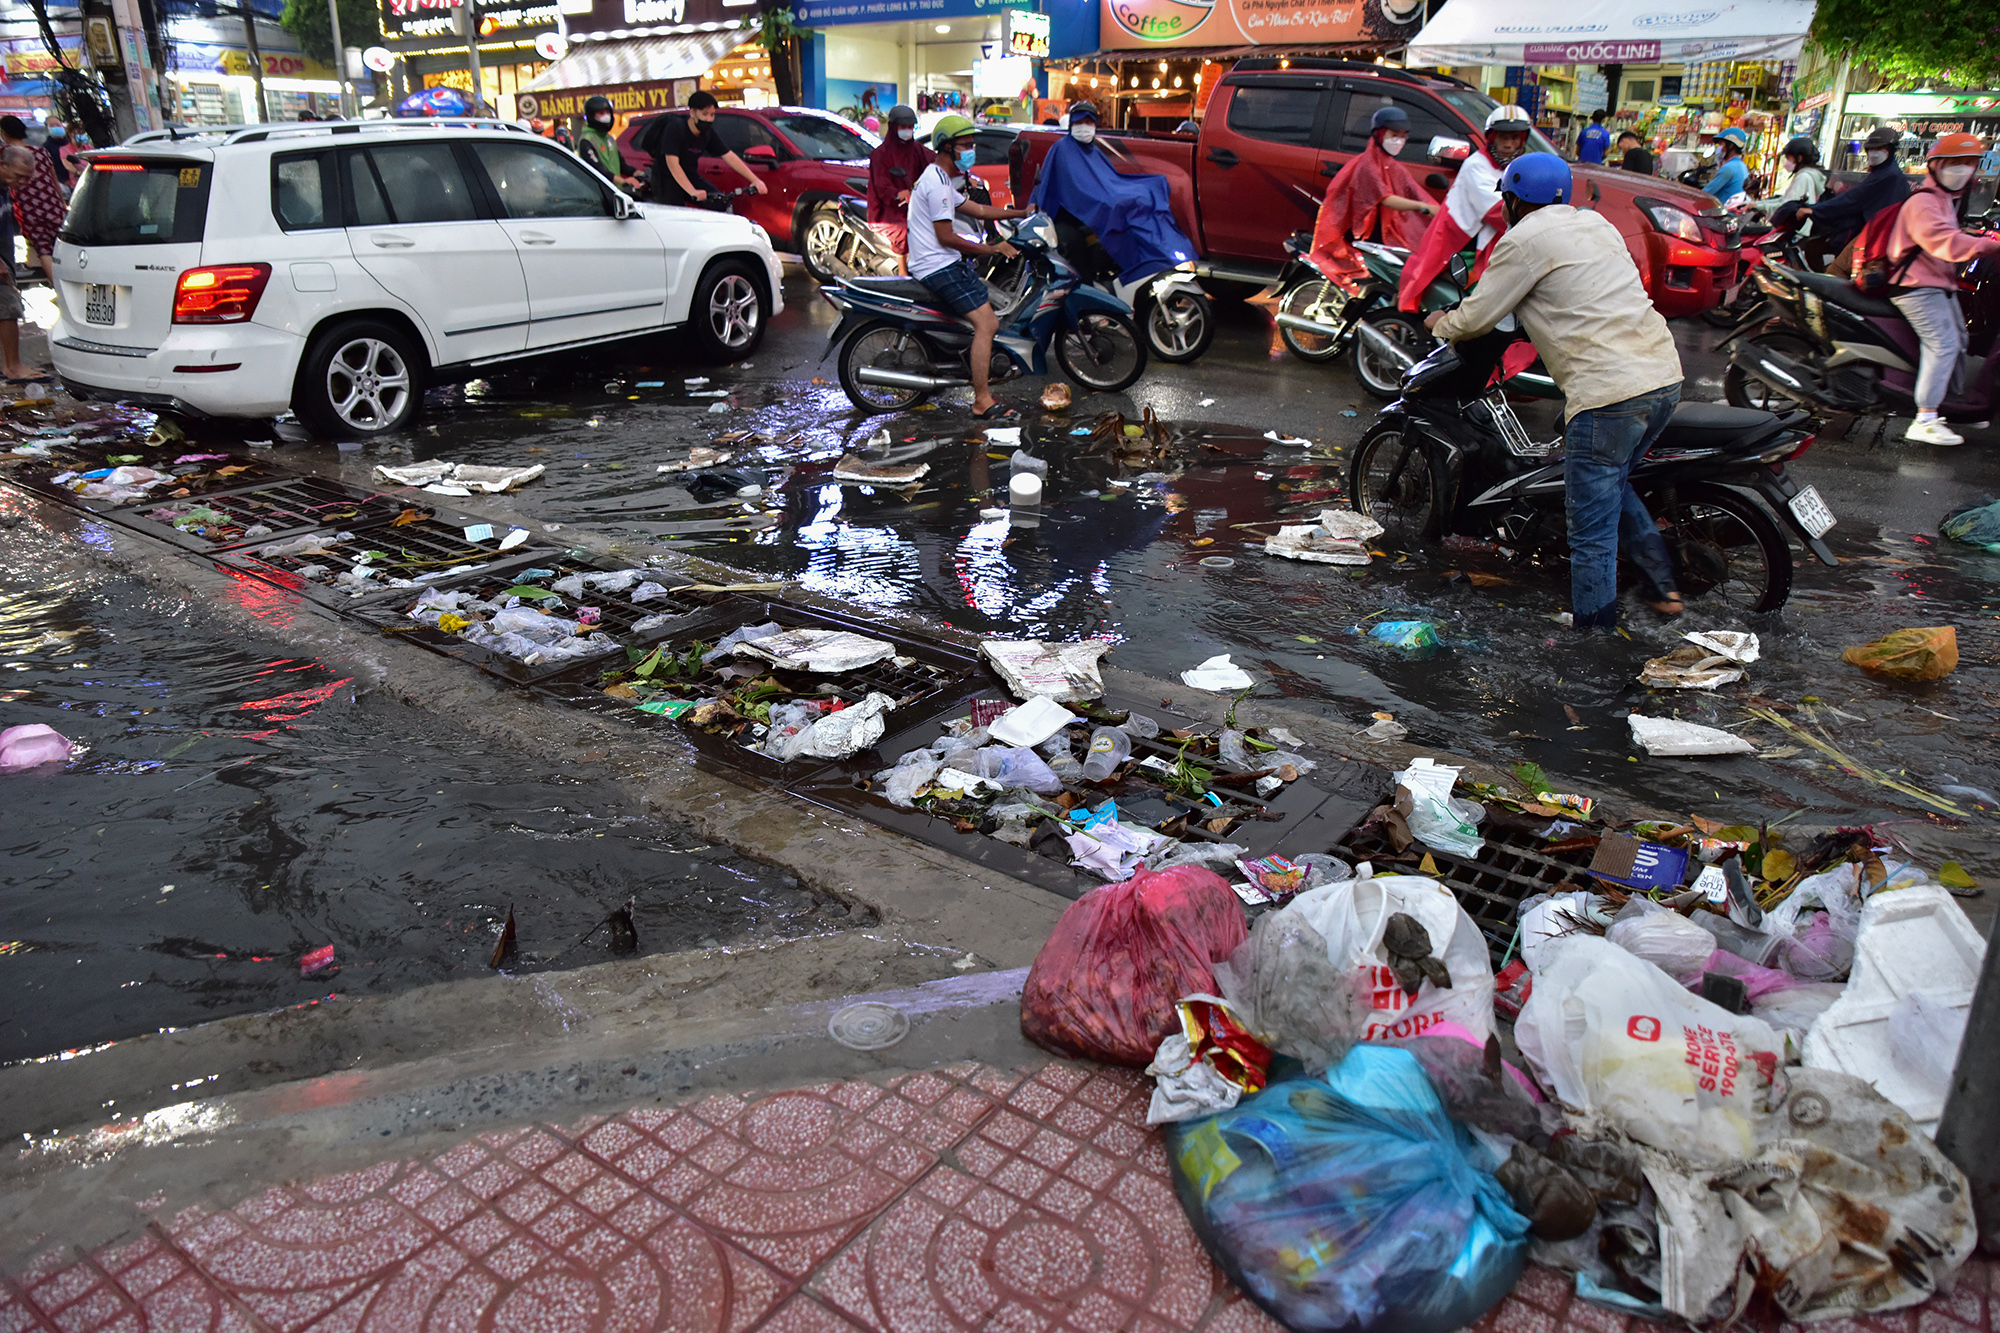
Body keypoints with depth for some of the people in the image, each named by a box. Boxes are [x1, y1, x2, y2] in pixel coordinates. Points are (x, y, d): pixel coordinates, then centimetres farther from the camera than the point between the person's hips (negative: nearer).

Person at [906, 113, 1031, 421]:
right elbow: (946, 237, -19)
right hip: (939, 266, -11)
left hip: (944, 263, 11)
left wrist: (1020, 213, 22)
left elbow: (978, 210, 25)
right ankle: (982, 402, -20)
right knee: (986, 323, -18)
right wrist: (992, 249, -13)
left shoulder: (939, 179, 19)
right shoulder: (938, 183, -15)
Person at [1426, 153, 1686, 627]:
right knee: (1614, 484, 29)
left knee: (1593, 530, -1)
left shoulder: (1524, 239, -3)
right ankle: (1664, 586, 29)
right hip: (1665, 375, 9)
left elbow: (1476, 318, 1)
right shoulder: (1596, 223, 21)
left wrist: (1441, 322, 22)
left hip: (1608, 391, -9)